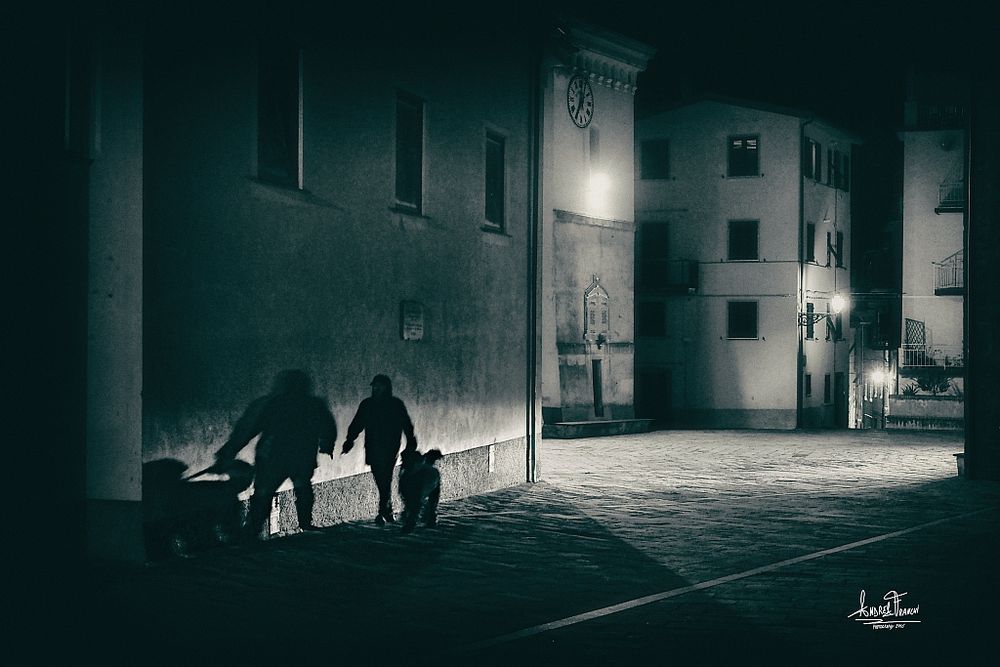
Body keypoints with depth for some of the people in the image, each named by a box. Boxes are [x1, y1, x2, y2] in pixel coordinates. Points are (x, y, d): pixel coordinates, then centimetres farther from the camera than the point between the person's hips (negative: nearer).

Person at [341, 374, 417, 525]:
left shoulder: (396, 405, 1)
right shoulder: (367, 404, 8)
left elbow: (407, 426, 3)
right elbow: (356, 425, 10)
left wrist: (411, 444, -4)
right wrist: (349, 441, -1)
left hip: (390, 449, -3)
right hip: (373, 449, 3)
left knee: (385, 480, -13)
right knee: (381, 481, 4)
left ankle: (383, 513, -14)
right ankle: (388, 511, 17)